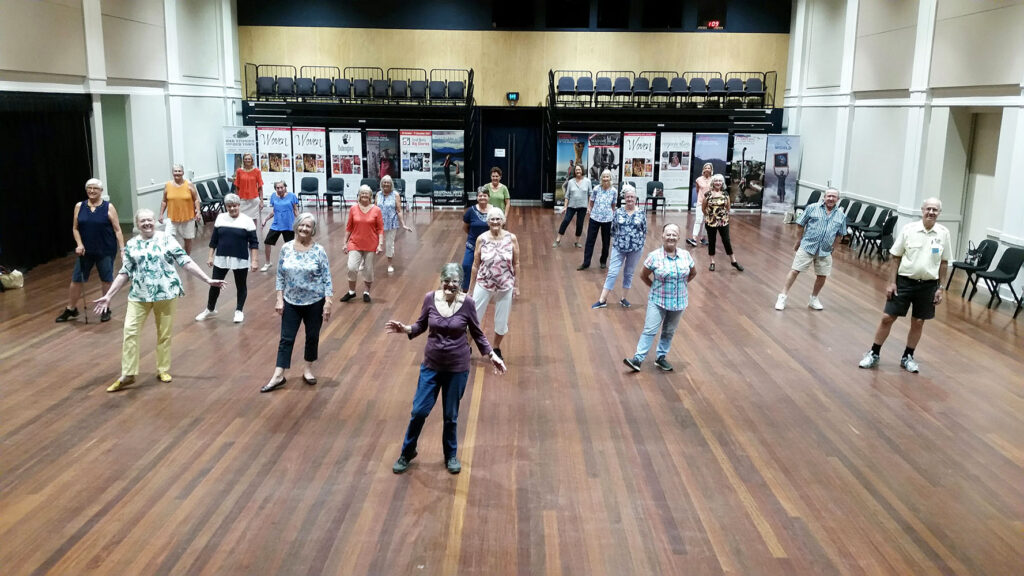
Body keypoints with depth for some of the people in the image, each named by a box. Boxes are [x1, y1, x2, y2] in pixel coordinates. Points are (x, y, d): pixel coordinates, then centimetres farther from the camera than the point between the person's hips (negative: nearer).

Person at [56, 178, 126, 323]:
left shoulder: (108, 207, -4)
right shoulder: (79, 207, 4)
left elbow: (117, 230, -5)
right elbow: (75, 228, 8)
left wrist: (122, 249, -11)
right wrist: (79, 244, -7)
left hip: (106, 251, -3)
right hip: (85, 250, 3)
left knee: (106, 280, 6)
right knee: (76, 279, 7)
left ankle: (106, 309, 22)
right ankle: (71, 309, 23)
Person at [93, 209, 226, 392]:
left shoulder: (167, 239, -2)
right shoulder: (131, 245, 6)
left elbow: (186, 262, -3)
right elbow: (125, 273, 9)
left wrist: (208, 279, -9)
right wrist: (108, 296, 4)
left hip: (165, 293, -2)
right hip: (139, 295, 2)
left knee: (164, 333, 7)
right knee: (130, 331, -5)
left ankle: (163, 369, 23)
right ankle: (127, 375, 3)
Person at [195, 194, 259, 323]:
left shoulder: (247, 220, -7)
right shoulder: (220, 218, 3)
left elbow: (254, 243, -7)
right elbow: (214, 239, 9)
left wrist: (253, 261, -12)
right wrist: (210, 256, 6)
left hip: (240, 260, -3)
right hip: (221, 259, 3)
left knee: (241, 286, 9)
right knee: (214, 284, 10)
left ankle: (239, 311, 26)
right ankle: (210, 309, 30)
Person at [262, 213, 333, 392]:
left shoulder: (319, 251, -9)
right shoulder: (286, 249, -3)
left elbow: (327, 279, -7)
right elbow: (280, 277, 3)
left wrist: (328, 303, -11)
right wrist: (279, 300, -2)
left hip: (315, 303, -1)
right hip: (291, 303, 1)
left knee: (312, 337, 12)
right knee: (286, 338, 4)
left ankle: (308, 369, 30)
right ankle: (278, 376, 8)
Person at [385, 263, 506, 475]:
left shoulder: (467, 303, -12)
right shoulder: (430, 298, -9)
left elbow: (477, 334, 0)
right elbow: (421, 326, 4)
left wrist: (492, 355, -6)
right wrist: (405, 329, -15)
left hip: (457, 368, -1)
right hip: (431, 365, 1)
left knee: (451, 415, 11)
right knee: (419, 411, 5)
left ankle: (451, 455, 34)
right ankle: (407, 452, 29)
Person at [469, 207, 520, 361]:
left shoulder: (511, 238, -9)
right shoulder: (481, 239, -9)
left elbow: (516, 264, -1)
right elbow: (475, 265, -2)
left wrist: (516, 286, 0)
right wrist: (471, 287, 2)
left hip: (505, 286, 1)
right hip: (484, 285, 0)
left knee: (502, 321, 13)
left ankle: (496, 349, 36)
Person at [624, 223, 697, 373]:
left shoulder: (685, 255, -3)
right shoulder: (654, 256, -12)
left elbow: (693, 273, 13)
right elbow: (644, 276, -1)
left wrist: (682, 285, 6)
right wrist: (655, 287, -3)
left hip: (679, 302, 3)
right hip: (658, 301, -3)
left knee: (669, 332, 13)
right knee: (649, 330, -6)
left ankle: (661, 357, 27)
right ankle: (638, 359, -4)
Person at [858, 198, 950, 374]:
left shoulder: (943, 233, -2)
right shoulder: (908, 229, -6)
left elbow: (944, 263, 5)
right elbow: (896, 257, 0)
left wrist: (940, 287, 2)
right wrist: (892, 282, -4)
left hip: (928, 284, 1)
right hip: (904, 281, -1)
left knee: (918, 322, 9)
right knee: (887, 318, 0)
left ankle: (907, 357, 25)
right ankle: (874, 354, 13)